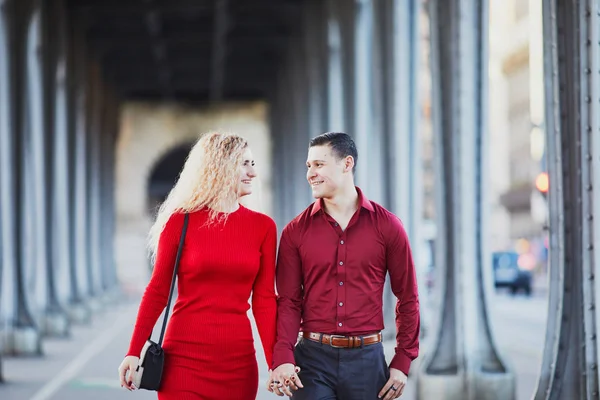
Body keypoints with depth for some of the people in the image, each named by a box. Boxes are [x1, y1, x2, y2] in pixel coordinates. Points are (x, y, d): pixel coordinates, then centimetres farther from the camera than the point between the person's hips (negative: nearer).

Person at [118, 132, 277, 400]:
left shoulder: (263, 226, 5)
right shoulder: (181, 222, -2)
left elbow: (264, 299, 5)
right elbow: (158, 291, 2)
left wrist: (276, 362, -3)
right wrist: (134, 352, -3)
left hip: (239, 362, 3)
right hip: (184, 358, -2)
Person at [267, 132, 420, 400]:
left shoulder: (386, 225, 2)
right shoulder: (296, 231, 3)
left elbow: (407, 297, 5)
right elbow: (288, 301, -2)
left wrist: (402, 363, 0)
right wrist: (282, 359, -16)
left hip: (367, 358, 0)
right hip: (312, 357, 0)